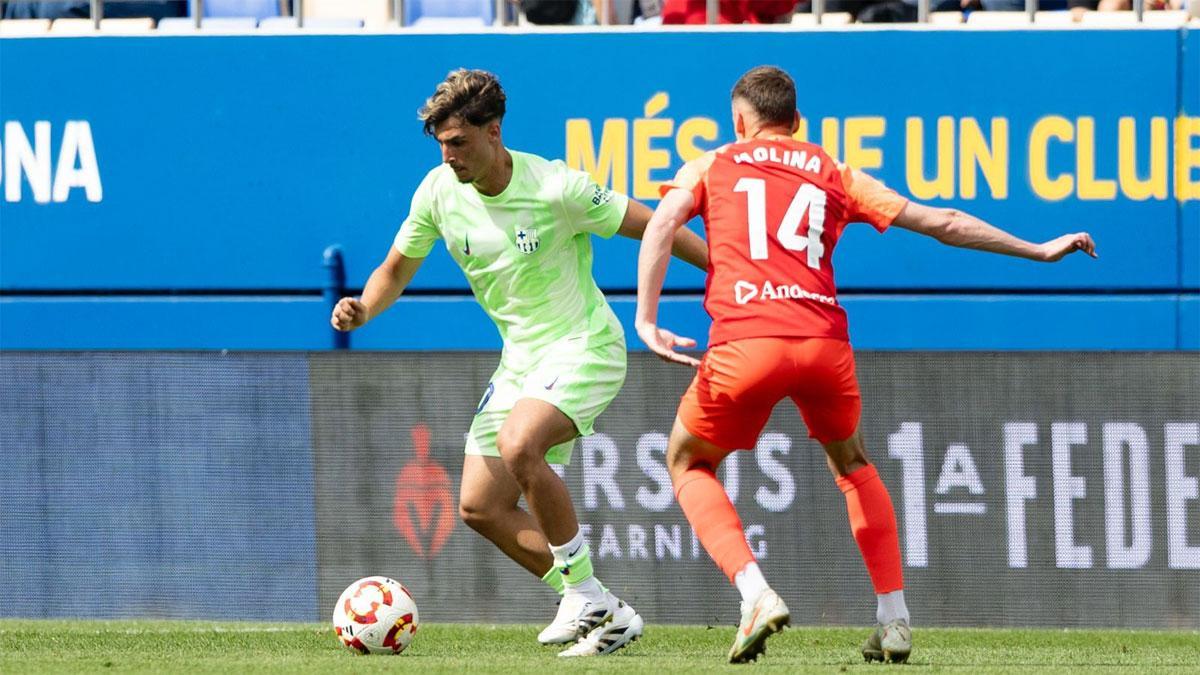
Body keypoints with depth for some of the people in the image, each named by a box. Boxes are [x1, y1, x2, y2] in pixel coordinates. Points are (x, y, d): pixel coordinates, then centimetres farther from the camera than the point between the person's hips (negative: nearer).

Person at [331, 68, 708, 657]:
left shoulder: (555, 189, -20)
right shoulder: (440, 192, -4)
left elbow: (652, 228, -12)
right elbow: (396, 269, 10)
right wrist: (362, 310, -11)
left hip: (584, 347, -7)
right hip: (521, 360, 7)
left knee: (518, 445, -33)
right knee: (479, 506, 0)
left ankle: (584, 593, -18)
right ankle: (606, 615, 8)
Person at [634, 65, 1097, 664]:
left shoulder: (712, 167, 18)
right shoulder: (834, 176, 21)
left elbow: (662, 223, -2)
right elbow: (941, 224, 21)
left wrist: (646, 320, -7)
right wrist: (1038, 251, 29)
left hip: (745, 342, -3)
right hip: (824, 339, 3)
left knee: (687, 463, 20)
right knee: (851, 464, 29)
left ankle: (756, 595, -3)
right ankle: (893, 621, 21)